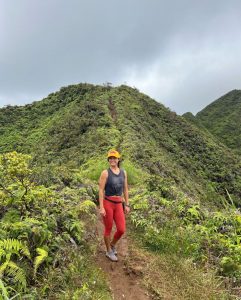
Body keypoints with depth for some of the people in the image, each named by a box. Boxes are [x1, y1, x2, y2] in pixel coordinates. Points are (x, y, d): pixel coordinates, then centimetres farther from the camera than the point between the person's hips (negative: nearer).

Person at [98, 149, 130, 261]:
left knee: (121, 230, 3)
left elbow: (125, 189, 10)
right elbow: (101, 190, -12)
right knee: (108, 229, 9)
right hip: (107, 203, -4)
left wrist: (127, 205, 9)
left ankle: (112, 244, 34)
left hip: (119, 205, 5)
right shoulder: (105, 172, -11)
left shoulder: (123, 172, 5)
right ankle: (109, 251, 32)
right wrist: (101, 208, -15)